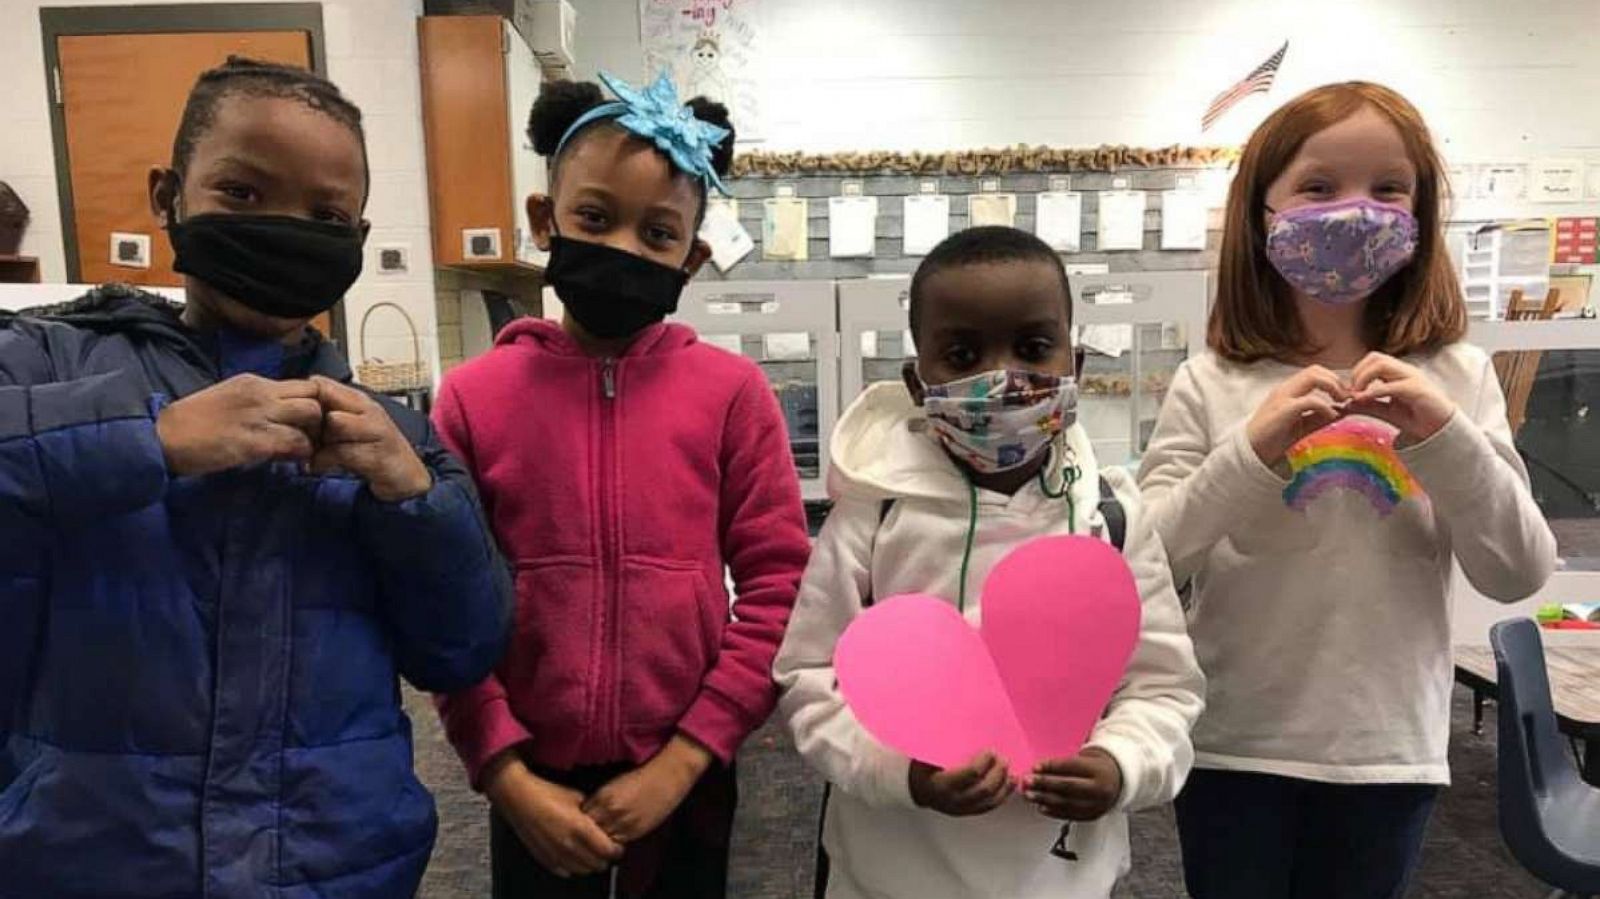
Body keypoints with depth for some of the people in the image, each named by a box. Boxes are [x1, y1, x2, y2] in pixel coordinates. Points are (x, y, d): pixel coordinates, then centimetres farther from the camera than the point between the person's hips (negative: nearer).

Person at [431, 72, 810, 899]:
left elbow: (778, 589, -8)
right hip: (536, 789, 1)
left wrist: (682, 760, -10)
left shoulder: (732, 393, -9)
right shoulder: (473, 397, -7)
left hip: (682, 781, 0)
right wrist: (507, 777, -8)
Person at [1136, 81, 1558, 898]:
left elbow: (1519, 574, -4)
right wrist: (1251, 451, -25)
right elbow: (1145, 563, -12)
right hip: (1234, 747, -1)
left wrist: (1445, 438, -19)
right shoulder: (1210, 385, -8)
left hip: (1389, 750, 2)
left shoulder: (1458, 379, -2)